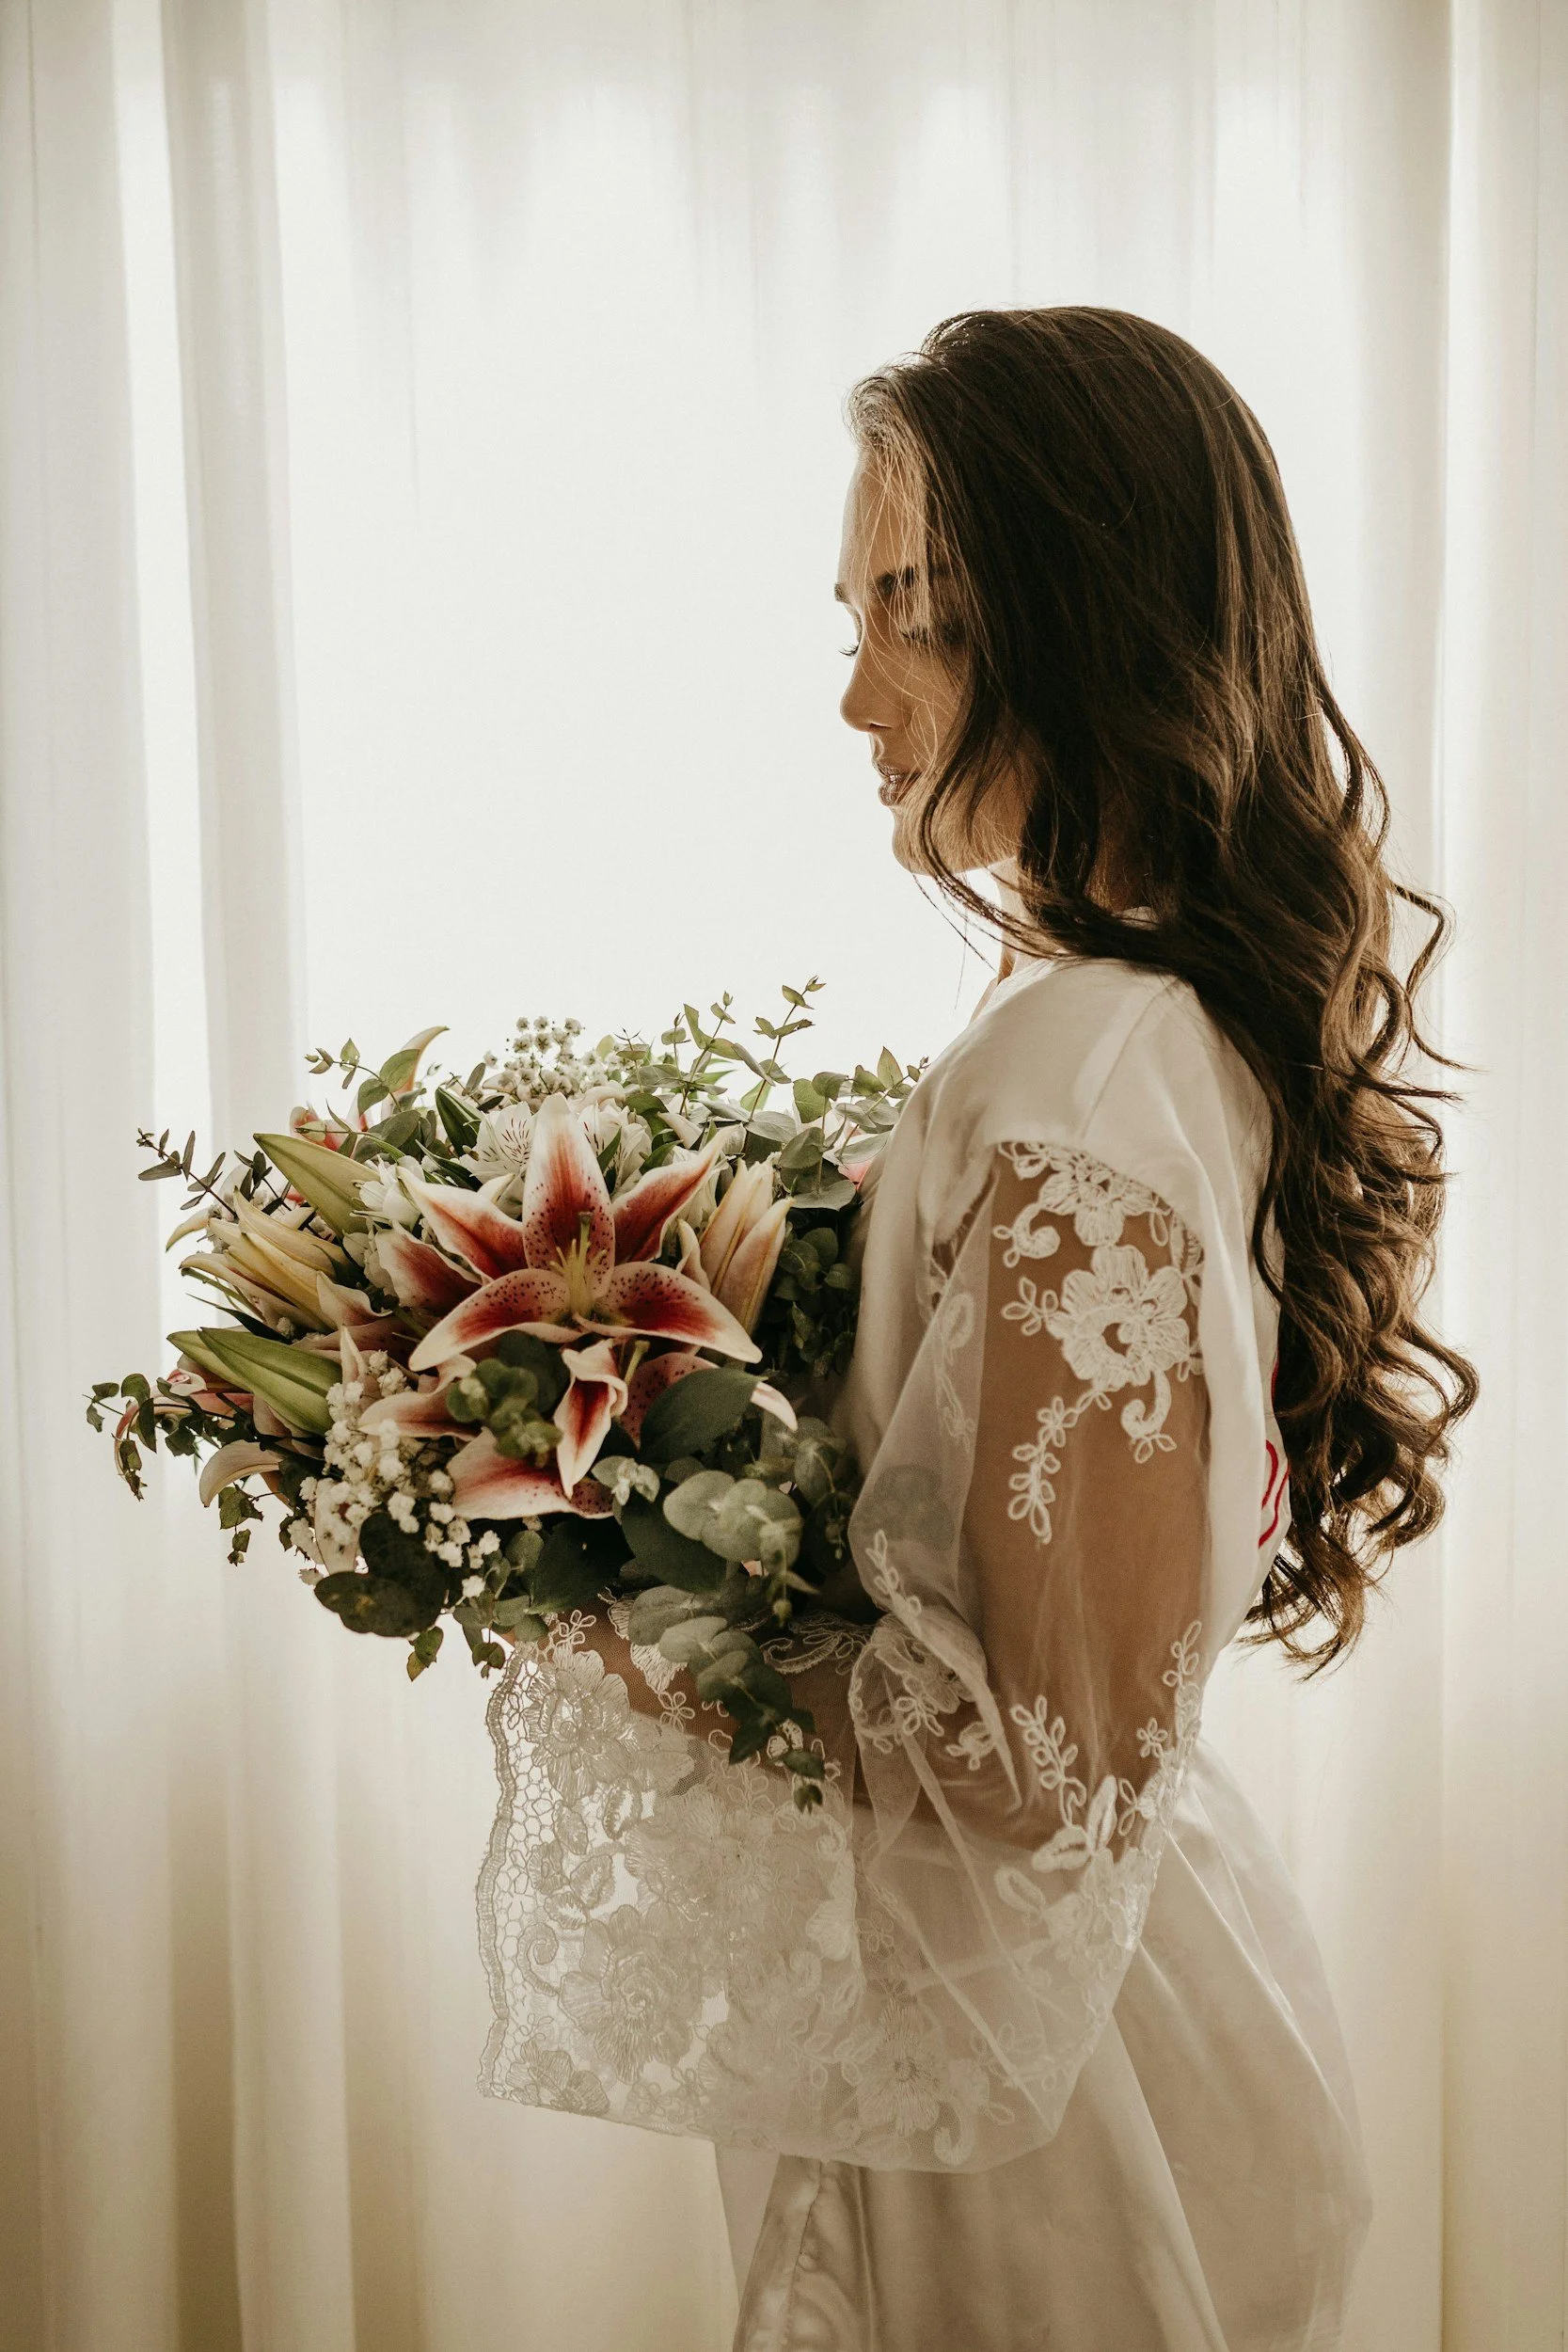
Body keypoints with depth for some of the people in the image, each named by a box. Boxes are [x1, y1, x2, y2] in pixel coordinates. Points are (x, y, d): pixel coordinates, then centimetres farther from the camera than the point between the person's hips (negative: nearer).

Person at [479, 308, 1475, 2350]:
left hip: (1008, 2031, -8)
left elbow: (1055, 1758, -26)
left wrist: (652, 1658, -17)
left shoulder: (1076, 1097, -30)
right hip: (1147, 1950, 8)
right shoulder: (1223, 1020, -2)